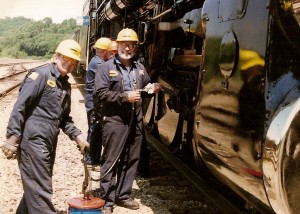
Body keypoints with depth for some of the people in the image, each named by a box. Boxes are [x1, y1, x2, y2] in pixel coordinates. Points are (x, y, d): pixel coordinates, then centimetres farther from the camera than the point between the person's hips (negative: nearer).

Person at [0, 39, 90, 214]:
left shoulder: (65, 84, 16)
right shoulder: (41, 75, -9)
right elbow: (19, 107, -15)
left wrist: (78, 136, 10)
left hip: (49, 143, 9)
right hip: (33, 140, -9)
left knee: (35, 188, 18)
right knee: (40, 191, -5)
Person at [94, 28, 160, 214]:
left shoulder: (140, 68, 13)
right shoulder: (107, 67, -5)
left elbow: (144, 89, 28)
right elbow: (101, 92, -14)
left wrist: (151, 90, 5)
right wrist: (124, 96, -19)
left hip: (136, 121, 6)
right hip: (114, 121, -6)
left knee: (131, 160, 12)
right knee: (111, 161, -1)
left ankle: (123, 195, 26)